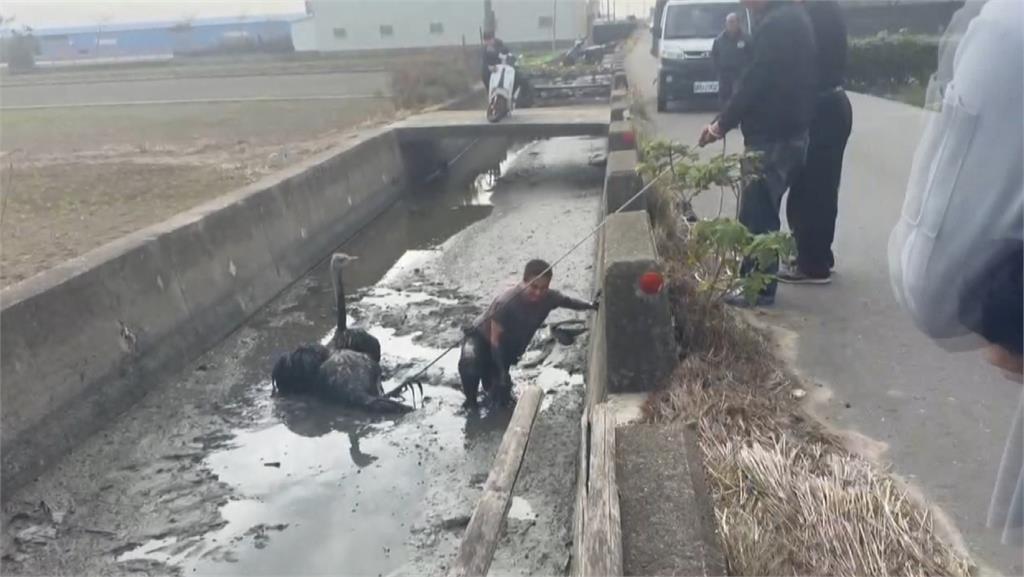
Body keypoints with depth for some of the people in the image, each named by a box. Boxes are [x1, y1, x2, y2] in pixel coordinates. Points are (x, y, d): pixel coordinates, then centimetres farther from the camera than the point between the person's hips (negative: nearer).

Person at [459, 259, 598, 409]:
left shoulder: (549, 297, -22)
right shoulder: (506, 302, -38)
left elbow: (567, 301, 3)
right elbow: (495, 339, -30)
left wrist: (590, 306, -12)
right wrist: (502, 372, -32)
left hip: (508, 348, 5)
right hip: (482, 338, -5)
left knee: (501, 397, 7)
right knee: (470, 364, -38)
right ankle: (471, 400, -9)